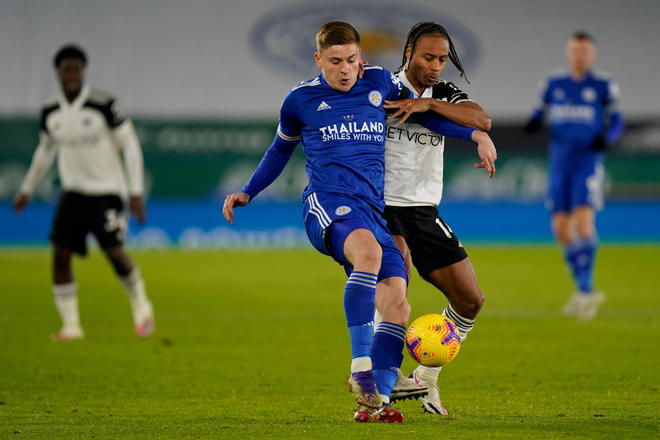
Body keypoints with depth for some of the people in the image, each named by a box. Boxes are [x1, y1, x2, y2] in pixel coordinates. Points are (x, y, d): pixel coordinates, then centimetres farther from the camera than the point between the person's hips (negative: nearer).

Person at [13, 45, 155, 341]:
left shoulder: (104, 106, -11)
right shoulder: (50, 114, 4)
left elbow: (130, 146, -7)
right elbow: (46, 150, 23)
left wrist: (136, 192, -12)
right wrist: (27, 189, 27)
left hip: (107, 192, -4)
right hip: (73, 192, 5)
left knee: (114, 252, -11)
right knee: (60, 254, -7)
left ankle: (141, 308, 15)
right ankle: (70, 325, 1)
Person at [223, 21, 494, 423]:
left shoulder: (380, 83, 14)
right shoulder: (300, 100, 10)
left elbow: (423, 113, 28)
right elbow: (281, 150, 27)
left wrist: (474, 133, 18)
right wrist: (246, 194, 21)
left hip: (373, 211, 4)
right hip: (327, 204, -4)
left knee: (397, 305, -15)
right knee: (369, 251, -38)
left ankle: (375, 401, -14)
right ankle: (362, 370, -42)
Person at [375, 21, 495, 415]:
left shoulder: (445, 94, 6)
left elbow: (482, 120, -12)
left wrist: (429, 103, -24)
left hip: (423, 210, 5)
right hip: (379, 205, -5)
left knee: (470, 300, 2)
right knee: (398, 261, -35)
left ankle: (426, 378, 20)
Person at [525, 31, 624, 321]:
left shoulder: (603, 85, 1)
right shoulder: (553, 83, 9)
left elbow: (616, 123, 5)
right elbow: (540, 111, 16)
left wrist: (606, 138, -17)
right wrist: (533, 123, -8)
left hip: (588, 161, -3)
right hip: (559, 163, 4)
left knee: (583, 220, -20)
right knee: (561, 229, 0)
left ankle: (585, 289, -18)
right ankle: (586, 292, 14)